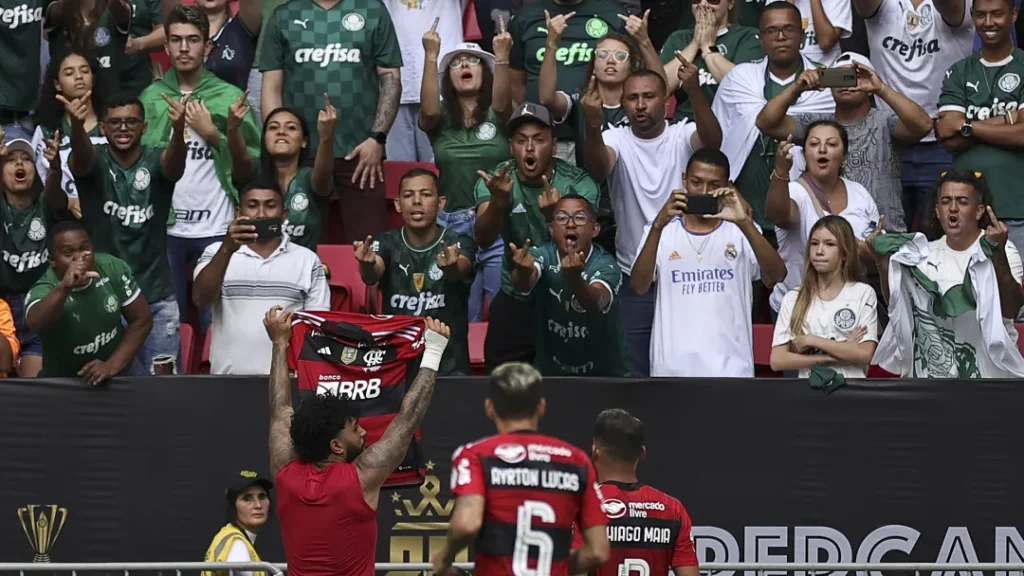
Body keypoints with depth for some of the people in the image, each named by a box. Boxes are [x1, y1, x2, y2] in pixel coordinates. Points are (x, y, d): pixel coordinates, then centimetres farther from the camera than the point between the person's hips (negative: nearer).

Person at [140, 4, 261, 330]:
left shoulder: (229, 97, 1)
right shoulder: (151, 98, 6)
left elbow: (248, 167, 2)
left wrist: (214, 133, -13)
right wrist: (173, 124, -9)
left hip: (216, 229, -1)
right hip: (163, 227, 1)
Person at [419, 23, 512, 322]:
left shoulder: (496, 116, 5)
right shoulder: (440, 119, 7)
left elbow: (502, 102, -17)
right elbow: (428, 109, -15)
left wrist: (502, 57, -32)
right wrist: (431, 56, -25)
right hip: (454, 226, 1)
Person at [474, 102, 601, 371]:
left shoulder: (577, 184, -16)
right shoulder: (496, 180, -10)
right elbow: (483, 240, -26)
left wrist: (553, 215, -47)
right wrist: (499, 201, -47)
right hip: (515, 301, 2)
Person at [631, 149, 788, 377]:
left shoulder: (740, 232, 8)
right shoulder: (661, 231, 10)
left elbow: (777, 275, -8)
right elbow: (639, 286, -5)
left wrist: (744, 222, -20)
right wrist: (658, 225, -17)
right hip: (672, 369, 0)